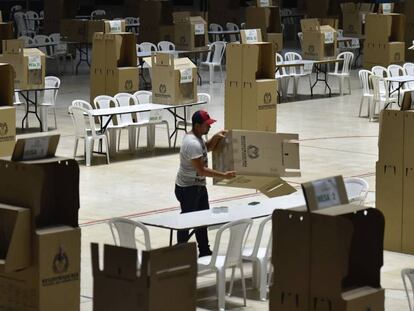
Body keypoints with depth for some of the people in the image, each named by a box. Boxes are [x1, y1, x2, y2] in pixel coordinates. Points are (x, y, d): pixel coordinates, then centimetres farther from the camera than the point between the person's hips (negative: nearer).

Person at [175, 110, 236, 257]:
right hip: (187, 189, -10)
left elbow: (207, 148, 24)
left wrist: (216, 137, 6)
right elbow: (201, 170, -30)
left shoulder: (197, 137, 2)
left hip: (199, 186, 10)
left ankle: (204, 251, 26)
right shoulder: (192, 144, -29)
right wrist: (224, 175, -27)